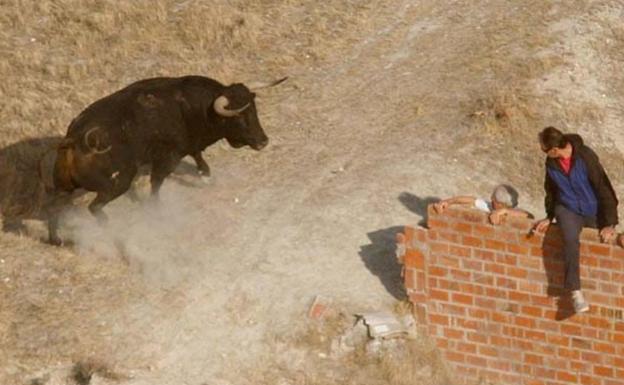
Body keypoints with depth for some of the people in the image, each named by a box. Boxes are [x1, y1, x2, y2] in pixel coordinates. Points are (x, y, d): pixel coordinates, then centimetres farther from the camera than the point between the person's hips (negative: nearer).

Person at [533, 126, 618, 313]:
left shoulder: (586, 157, -19)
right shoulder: (551, 163, -5)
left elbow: (604, 188, -16)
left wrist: (609, 223, -17)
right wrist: (549, 217, 5)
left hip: (593, 211, 0)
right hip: (568, 210, 0)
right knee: (570, 238, -28)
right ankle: (575, 293, -33)